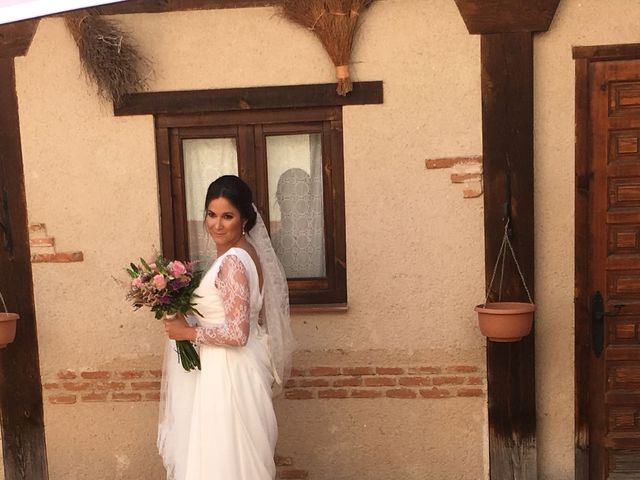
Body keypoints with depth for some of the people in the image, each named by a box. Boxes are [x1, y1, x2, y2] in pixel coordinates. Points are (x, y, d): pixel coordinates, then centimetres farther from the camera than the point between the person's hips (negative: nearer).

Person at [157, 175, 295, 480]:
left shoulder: (233, 261, -23)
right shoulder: (243, 252, 6)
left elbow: (237, 334, -27)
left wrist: (188, 332, -15)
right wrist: (190, 316, 10)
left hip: (230, 371, -10)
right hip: (231, 366, 10)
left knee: (225, 453, 5)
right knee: (234, 450, 22)